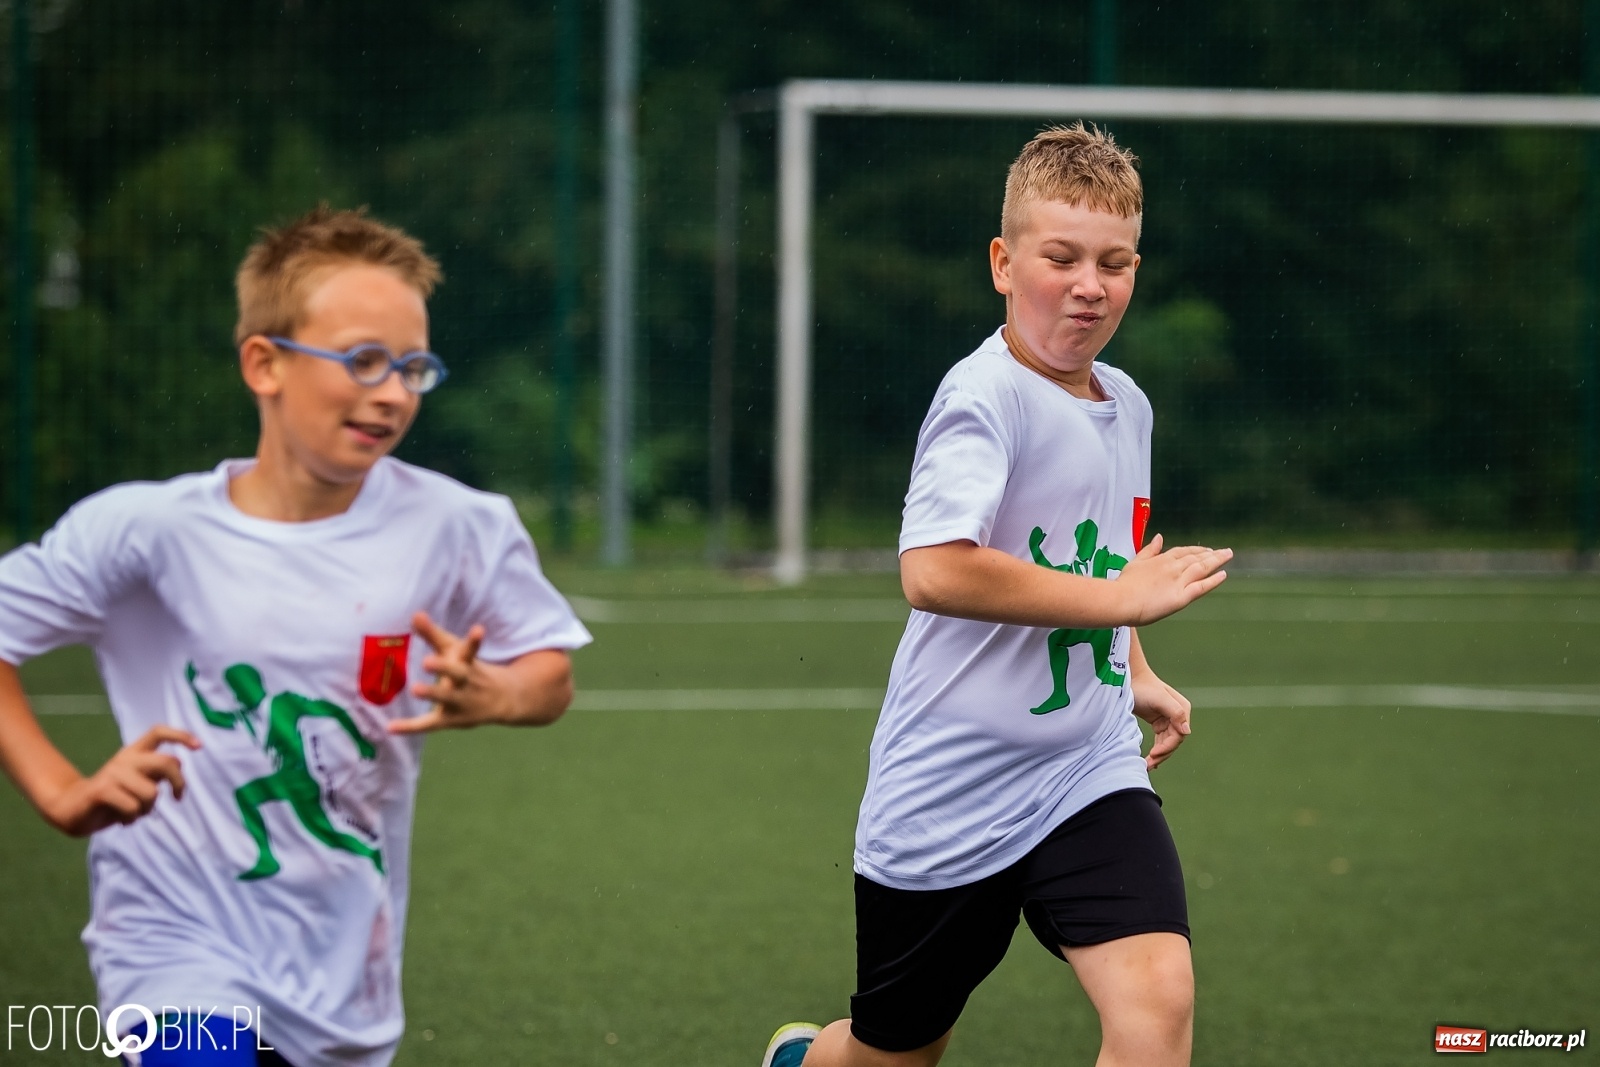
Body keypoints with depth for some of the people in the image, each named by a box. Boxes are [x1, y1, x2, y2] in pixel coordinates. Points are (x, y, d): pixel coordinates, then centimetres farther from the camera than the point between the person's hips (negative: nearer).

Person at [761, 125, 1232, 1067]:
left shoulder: (1125, 405, 8)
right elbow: (935, 571, -35)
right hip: (946, 801, -6)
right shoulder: (985, 398, -18)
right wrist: (1123, 600, -28)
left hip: (1089, 776, 6)